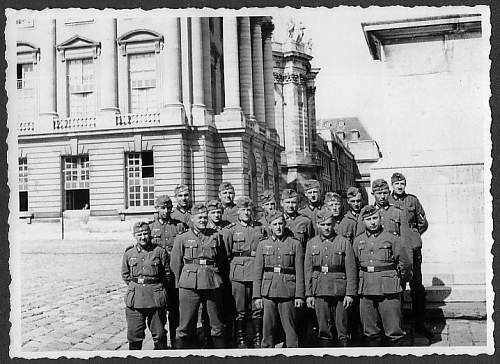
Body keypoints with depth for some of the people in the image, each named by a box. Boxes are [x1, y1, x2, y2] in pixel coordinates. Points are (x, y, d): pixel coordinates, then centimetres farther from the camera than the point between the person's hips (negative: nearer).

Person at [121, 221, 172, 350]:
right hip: (134, 300, 2)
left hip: (156, 299, -1)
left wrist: (157, 288, 4)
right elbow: (125, 275, 16)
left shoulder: (160, 251, -1)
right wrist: (135, 286, 8)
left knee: (159, 334, 7)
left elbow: (168, 274, 6)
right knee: (134, 334, 5)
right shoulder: (129, 253, 4)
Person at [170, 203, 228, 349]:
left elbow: (223, 261, 15)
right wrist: (178, 286, 6)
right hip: (189, 286, -1)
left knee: (217, 325, 8)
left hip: (213, 285, 2)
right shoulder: (182, 239, 5)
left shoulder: (216, 236, 10)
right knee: (185, 327, 0)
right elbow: (175, 265, 8)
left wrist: (220, 280, 11)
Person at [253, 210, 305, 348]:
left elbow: (299, 273, 1)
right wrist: (257, 296, 2)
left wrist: (299, 295, -5)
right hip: (268, 292, 2)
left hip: (288, 293, -2)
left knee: (290, 329, 1)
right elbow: (258, 273, 8)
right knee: (268, 328, 4)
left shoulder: (295, 244, 4)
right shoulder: (263, 245, 9)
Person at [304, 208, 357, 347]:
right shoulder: (311, 243, 9)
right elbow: (307, 270, 10)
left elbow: (351, 270, -1)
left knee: (341, 329, 1)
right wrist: (309, 294, 4)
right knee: (323, 330, 6)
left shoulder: (344, 242, 2)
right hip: (319, 292, 2)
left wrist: (350, 294, -7)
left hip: (339, 291, -2)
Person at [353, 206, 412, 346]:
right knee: (370, 332, 9)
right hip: (366, 292, 4)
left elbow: (404, 264, 5)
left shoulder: (392, 238, -1)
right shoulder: (358, 241, 10)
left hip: (388, 291, -4)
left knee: (394, 332, -4)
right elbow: (355, 265, 19)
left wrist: (398, 280, 14)